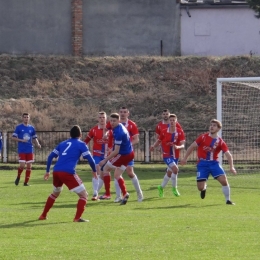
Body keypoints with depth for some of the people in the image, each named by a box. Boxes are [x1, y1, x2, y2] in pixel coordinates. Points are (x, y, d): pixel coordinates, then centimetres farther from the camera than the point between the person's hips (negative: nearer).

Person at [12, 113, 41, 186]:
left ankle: (26, 182, 10)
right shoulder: (18, 127, 0)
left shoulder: (31, 128, 10)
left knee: (29, 166, 0)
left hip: (30, 150, 3)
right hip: (22, 150, -3)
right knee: (22, 165, -13)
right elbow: (13, 137, -2)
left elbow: (34, 138, 16)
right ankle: (18, 177, 16)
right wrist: (21, 140, -16)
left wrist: (38, 144, -4)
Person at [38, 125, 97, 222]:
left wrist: (47, 171, 28)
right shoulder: (81, 144, 8)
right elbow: (90, 159, 3)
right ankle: (77, 218, -10)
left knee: (55, 193, 32)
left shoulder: (62, 144, 23)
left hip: (56, 171, 6)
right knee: (83, 195, 4)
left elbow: (50, 156, 21)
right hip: (68, 173, -6)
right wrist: (94, 171, 19)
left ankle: (43, 215, 35)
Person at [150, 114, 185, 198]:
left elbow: (182, 145, -11)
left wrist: (177, 147, -33)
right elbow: (159, 141, 7)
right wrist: (153, 146, -11)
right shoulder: (164, 132, -7)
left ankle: (161, 187, 41)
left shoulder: (180, 132, -6)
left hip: (175, 156, 4)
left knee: (169, 173, 17)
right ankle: (174, 188, -8)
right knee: (175, 169, -24)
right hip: (167, 155, -4)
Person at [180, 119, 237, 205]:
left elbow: (228, 154, -4)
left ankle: (228, 200, -1)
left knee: (224, 180, -19)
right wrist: (185, 158, 0)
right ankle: (204, 187, 34)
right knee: (200, 187, -6)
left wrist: (231, 167, -17)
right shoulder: (203, 137, -3)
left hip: (214, 163, 1)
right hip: (202, 163, -1)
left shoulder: (220, 142, -1)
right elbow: (192, 146, 2)